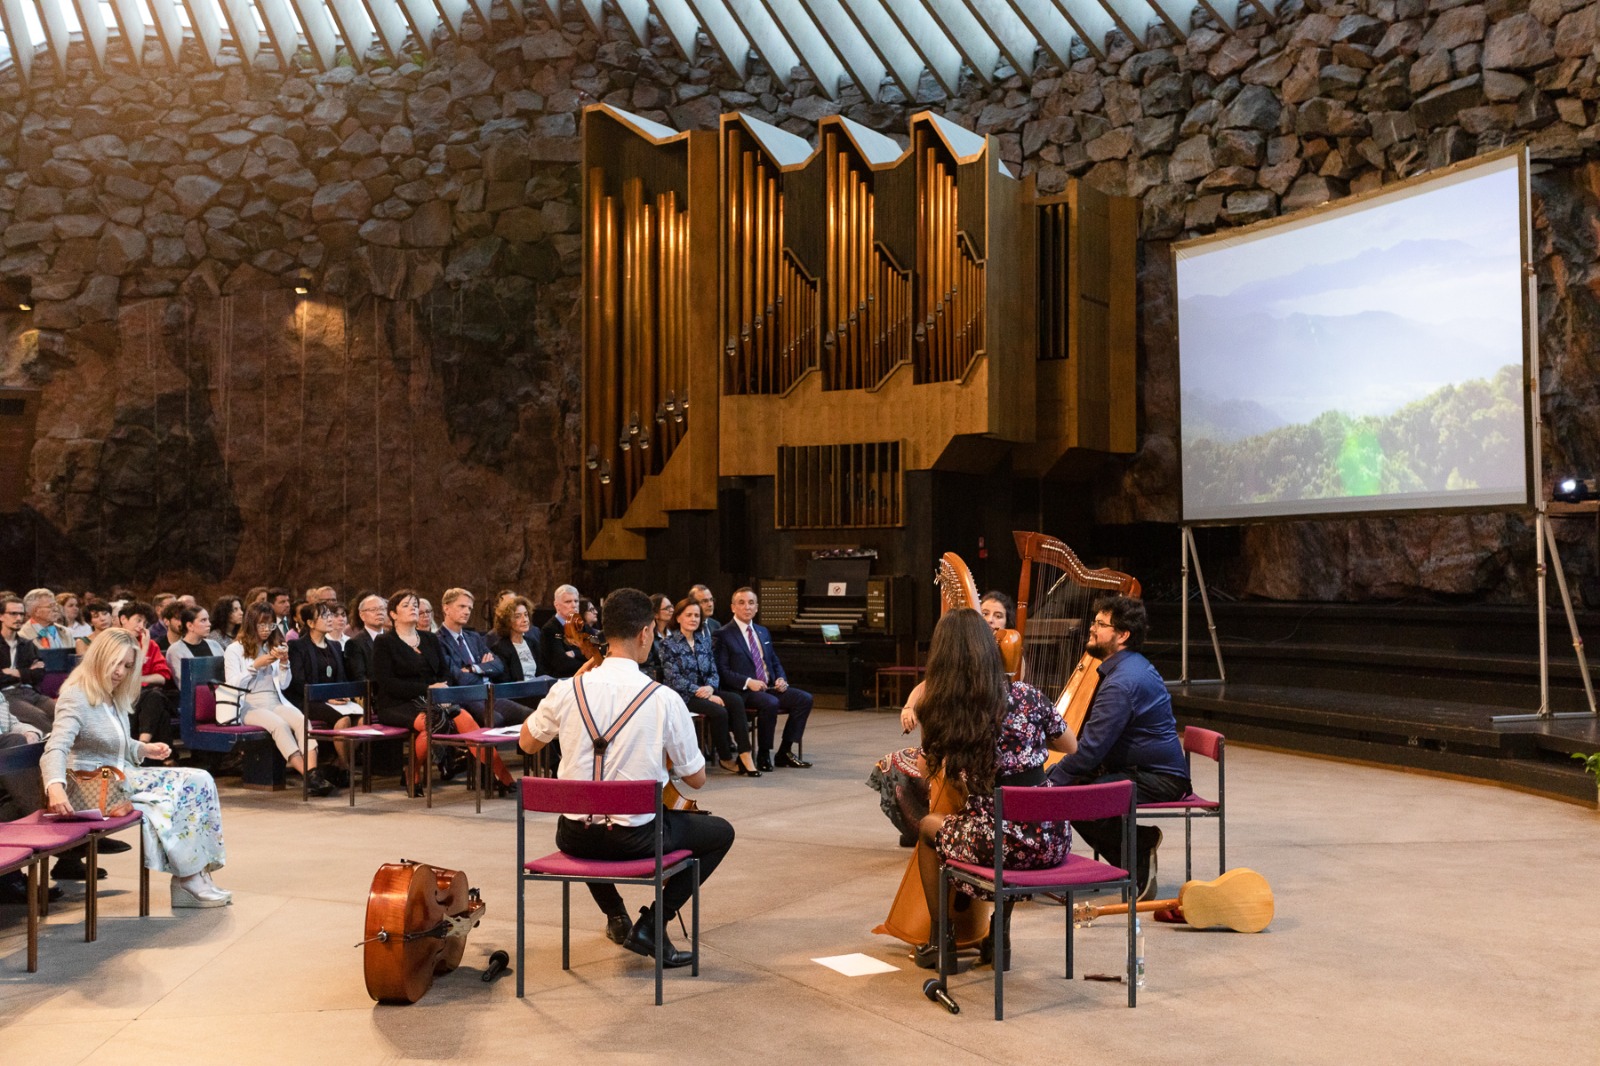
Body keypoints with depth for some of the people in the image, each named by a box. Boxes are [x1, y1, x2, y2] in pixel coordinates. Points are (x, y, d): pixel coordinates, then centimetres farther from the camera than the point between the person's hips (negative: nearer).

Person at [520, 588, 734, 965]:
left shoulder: (567, 690, -8)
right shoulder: (665, 699, -15)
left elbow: (528, 743, 13)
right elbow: (696, 778, -4)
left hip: (572, 837, 4)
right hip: (635, 838, -4)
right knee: (721, 832, 19)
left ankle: (615, 914, 29)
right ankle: (651, 924, 7)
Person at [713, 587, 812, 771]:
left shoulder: (763, 632, 20)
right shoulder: (724, 635, -1)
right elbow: (722, 671, -9)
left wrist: (781, 679, 3)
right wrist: (748, 682, -21)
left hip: (770, 687, 7)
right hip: (743, 692, -7)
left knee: (805, 698, -14)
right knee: (770, 703, -35)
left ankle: (784, 752, -6)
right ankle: (763, 755, -16)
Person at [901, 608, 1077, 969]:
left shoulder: (939, 710, -4)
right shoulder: (1026, 695, 0)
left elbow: (925, 774, 11)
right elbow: (1071, 746, 16)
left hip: (995, 844, -3)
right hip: (1051, 843, 3)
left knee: (928, 826, 28)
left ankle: (941, 941, 31)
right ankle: (1000, 933, 35)